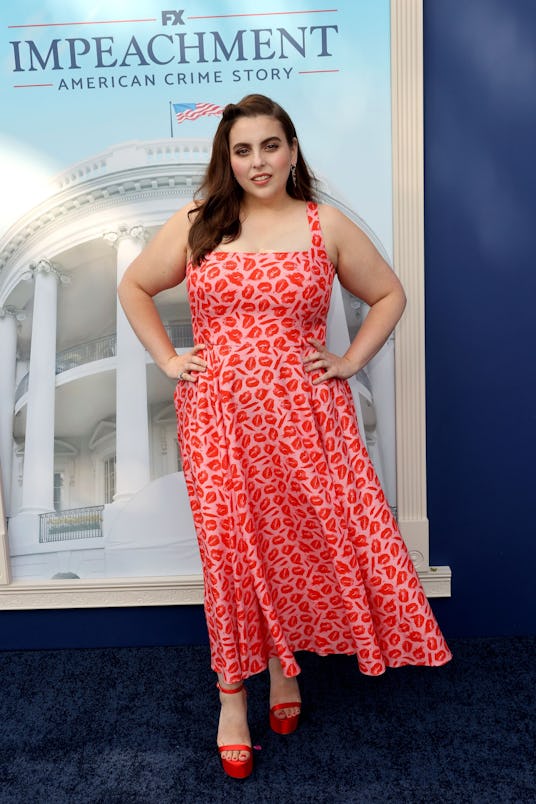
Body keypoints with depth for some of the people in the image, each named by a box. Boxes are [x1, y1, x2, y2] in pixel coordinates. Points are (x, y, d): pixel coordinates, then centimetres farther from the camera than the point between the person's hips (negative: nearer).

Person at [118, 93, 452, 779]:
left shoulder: (326, 227, 5)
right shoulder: (196, 224, 6)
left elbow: (389, 293, 13)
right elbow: (134, 287, 16)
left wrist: (349, 361, 2)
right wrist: (167, 360, 5)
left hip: (303, 411, 1)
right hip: (218, 414, 0)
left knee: (303, 537, 5)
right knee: (230, 546, 4)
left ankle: (285, 662, 34)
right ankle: (233, 695, 23)